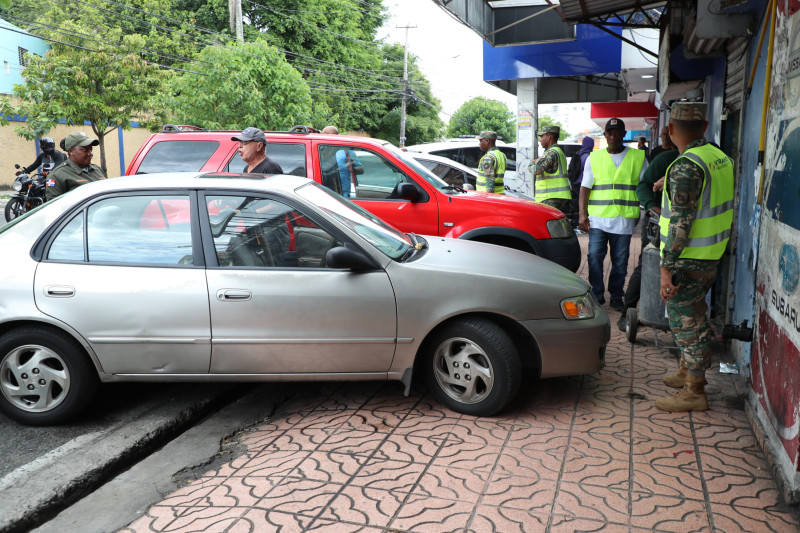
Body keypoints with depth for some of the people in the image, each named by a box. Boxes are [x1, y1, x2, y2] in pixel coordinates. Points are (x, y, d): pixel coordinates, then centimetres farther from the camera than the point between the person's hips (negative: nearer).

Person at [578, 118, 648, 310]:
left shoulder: (638, 157, 8)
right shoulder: (594, 158, 9)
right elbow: (585, 187, 7)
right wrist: (582, 213, -2)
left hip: (624, 220, 0)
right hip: (597, 219, 0)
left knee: (620, 261, 5)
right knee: (594, 257, -4)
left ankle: (616, 296, 19)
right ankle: (597, 294, 12)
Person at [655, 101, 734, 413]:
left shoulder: (685, 167, -21)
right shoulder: (721, 158, 7)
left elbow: (681, 222, -24)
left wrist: (666, 266, -21)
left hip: (688, 259, -9)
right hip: (711, 256, 9)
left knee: (687, 323, 0)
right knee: (693, 318, 22)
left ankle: (694, 393, 9)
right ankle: (687, 372, 37)